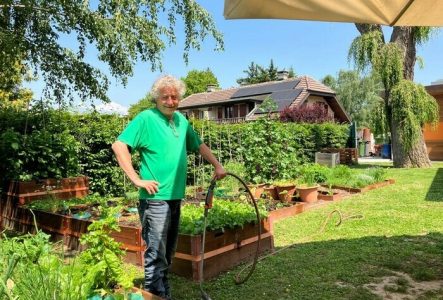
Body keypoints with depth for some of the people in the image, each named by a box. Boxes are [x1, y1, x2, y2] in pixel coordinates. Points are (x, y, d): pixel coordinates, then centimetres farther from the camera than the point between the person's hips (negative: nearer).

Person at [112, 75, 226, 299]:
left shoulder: (182, 120, 11)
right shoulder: (146, 118, -10)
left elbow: (199, 146, 23)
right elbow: (119, 146, -17)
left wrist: (218, 166, 15)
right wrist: (137, 179, -19)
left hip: (175, 196, 8)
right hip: (155, 198, -7)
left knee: (168, 251, 18)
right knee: (156, 253, -3)